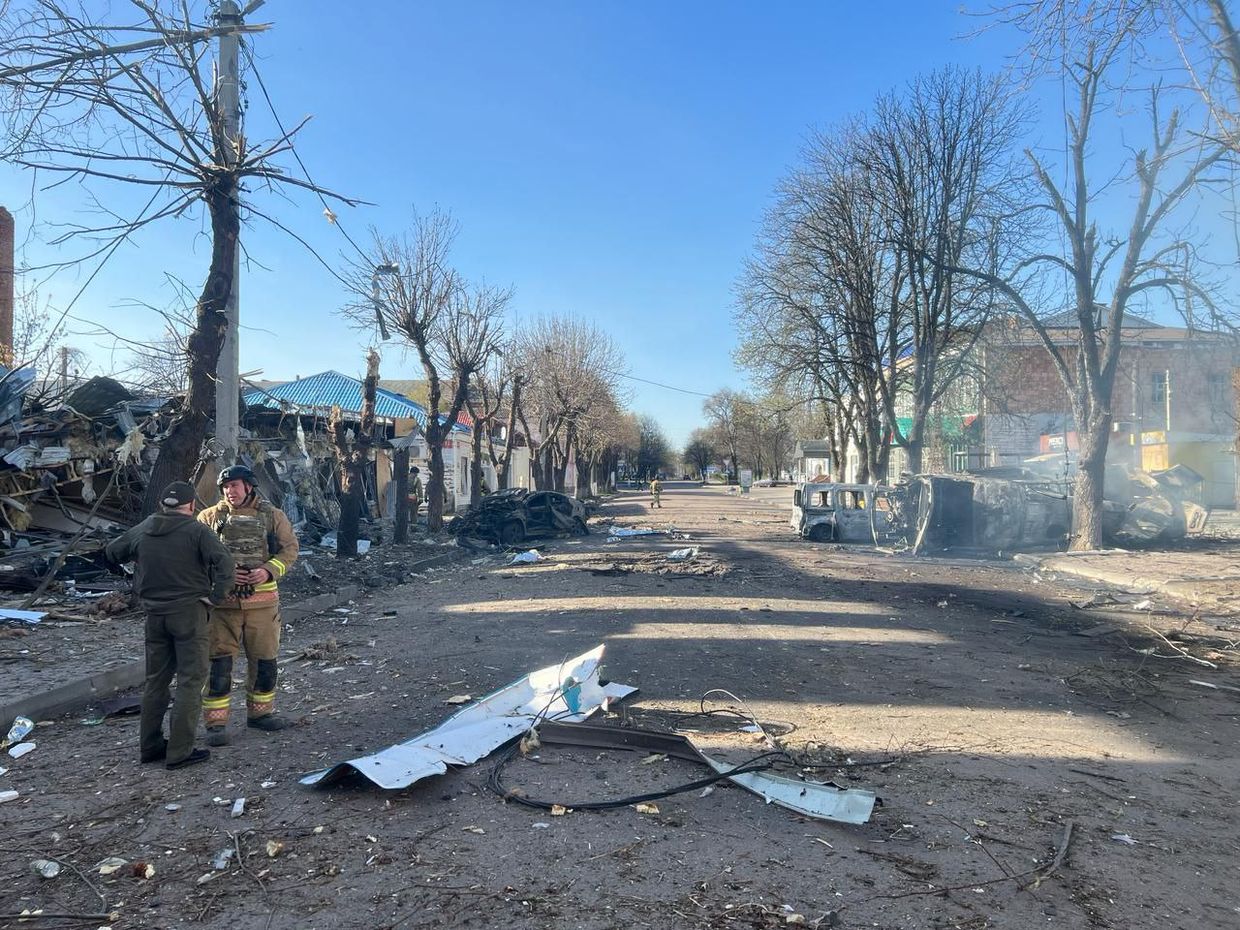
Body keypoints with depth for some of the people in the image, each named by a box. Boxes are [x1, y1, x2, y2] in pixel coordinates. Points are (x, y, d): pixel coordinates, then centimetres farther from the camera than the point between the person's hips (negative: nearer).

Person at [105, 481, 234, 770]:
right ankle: (179, 751, 1)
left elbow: (112, 551, 21)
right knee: (190, 679, 1)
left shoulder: (142, 530, 5)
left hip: (154, 613, 6)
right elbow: (224, 562, -24)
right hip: (189, 609, -6)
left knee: (156, 679, 18)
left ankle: (150, 745, 26)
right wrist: (215, 596, -14)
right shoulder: (196, 531, -12)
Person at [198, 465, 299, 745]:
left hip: (263, 599, 1)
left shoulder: (272, 515, 5)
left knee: (264, 659, 12)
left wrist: (269, 570, -14)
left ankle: (260, 712, 30)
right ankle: (216, 723, 7)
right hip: (222, 601, -1)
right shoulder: (210, 517, 4)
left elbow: (290, 548, 3)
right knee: (219, 662, -3)